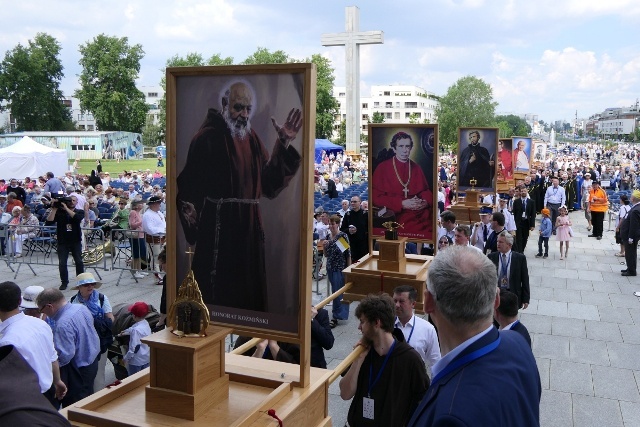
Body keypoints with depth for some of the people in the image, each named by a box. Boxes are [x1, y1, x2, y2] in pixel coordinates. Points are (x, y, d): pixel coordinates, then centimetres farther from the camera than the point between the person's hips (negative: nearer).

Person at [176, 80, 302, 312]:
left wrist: (284, 143, -2)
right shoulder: (208, 137, -10)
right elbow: (189, 183, -16)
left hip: (249, 227, 7)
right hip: (218, 227, -7)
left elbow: (269, 182, 3)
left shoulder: (251, 137, 10)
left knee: (250, 290, 15)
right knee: (218, 291, 1)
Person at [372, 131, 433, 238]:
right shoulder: (382, 168, 3)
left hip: (420, 213, 5)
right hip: (395, 214, -4)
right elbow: (376, 197, -2)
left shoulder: (416, 168, 15)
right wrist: (402, 204, -12)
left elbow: (426, 191, 20)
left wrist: (425, 202, -5)